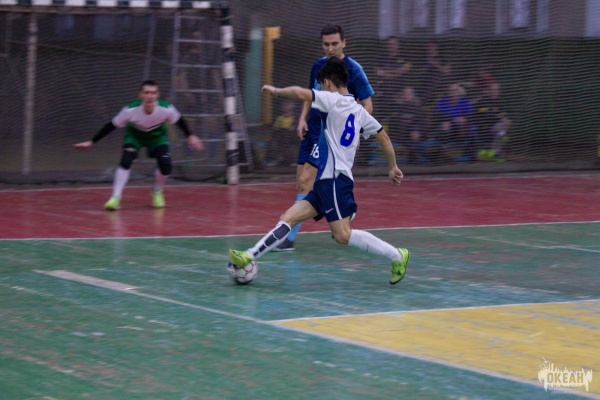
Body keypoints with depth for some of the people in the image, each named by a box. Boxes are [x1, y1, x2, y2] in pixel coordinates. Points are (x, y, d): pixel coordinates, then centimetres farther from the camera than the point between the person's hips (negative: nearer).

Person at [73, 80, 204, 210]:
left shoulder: (166, 109, -33)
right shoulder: (131, 110, -35)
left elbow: (179, 121, -10)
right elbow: (112, 126, -23)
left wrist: (190, 136, 0)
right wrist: (91, 142, -21)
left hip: (157, 135, 1)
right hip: (134, 134, -1)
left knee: (165, 165, -17)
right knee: (126, 160, -27)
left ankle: (157, 192, 14)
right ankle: (115, 198, -22)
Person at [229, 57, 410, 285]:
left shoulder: (334, 100, -6)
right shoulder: (358, 110, 17)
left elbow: (299, 93, -18)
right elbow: (384, 137, 21)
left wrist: (275, 91, 1)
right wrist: (393, 167, 31)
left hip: (335, 179, -9)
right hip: (326, 182, 9)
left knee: (343, 235, -14)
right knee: (288, 219, 3)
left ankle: (397, 256, -9)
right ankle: (250, 256, -4)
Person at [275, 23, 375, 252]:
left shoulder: (353, 70, -10)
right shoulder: (318, 66, 9)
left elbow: (367, 105, -7)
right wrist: (303, 118, 5)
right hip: (312, 132, 7)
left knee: (305, 181, -15)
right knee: (302, 183, 6)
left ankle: (290, 237, -14)